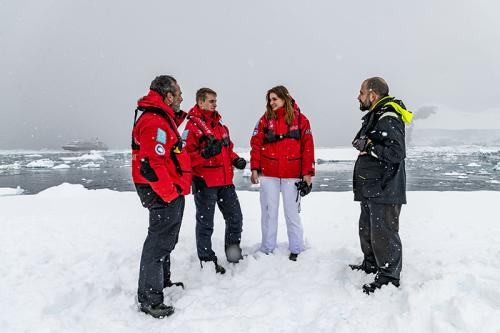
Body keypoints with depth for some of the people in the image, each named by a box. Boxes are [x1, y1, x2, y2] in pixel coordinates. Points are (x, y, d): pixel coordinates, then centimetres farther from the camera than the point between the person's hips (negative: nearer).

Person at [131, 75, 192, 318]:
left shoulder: (162, 118, 15)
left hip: (170, 192, 11)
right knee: (159, 242, -1)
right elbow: (151, 164, -27)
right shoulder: (154, 122, -20)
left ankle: (163, 282, 40)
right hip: (164, 196, -11)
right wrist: (171, 194, -22)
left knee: (166, 240, 22)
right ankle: (150, 299, 12)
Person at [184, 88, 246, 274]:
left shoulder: (220, 124, 16)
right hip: (205, 183, -7)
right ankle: (207, 260, 20)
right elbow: (186, 155, -15)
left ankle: (234, 254, 32)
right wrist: (206, 154, -29)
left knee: (235, 217, 13)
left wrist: (235, 160, 6)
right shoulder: (193, 125, -8)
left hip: (225, 181, 7)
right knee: (205, 223, 5)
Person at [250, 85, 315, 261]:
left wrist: (307, 173, -5)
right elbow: (256, 144, 2)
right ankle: (267, 249, 22)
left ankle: (296, 250, 22)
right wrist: (254, 168, -5)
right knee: (269, 212, 8)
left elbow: (308, 147, 0)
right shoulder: (265, 119, 5)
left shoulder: (300, 119, 1)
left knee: (292, 212, 8)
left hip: (292, 175, -1)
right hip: (268, 174, 1)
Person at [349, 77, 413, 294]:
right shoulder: (374, 117, 17)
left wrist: (369, 146, -20)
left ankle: (389, 276, 12)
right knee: (367, 229, 21)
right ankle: (371, 265, 38)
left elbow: (397, 153, -26)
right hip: (371, 189, 11)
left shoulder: (388, 119, -16)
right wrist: (364, 145, 7)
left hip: (385, 190, -11)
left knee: (384, 233, -2)